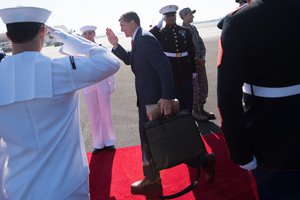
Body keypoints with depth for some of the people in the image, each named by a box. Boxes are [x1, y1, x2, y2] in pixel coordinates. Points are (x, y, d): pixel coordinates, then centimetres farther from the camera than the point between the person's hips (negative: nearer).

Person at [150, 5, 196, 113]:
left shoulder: (185, 31, 8)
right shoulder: (161, 33, 2)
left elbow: (192, 51, 8)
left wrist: (193, 70, 6)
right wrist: (159, 24, -15)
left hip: (185, 69, 2)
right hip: (170, 70, -2)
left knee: (188, 98, 8)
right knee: (175, 99, 5)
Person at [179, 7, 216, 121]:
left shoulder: (193, 28, 13)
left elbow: (201, 43, 14)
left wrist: (202, 57, -1)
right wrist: (194, 59, -15)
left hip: (200, 61, 7)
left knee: (204, 86, 9)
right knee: (194, 87, -1)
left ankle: (201, 109, 22)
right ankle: (195, 111, 11)